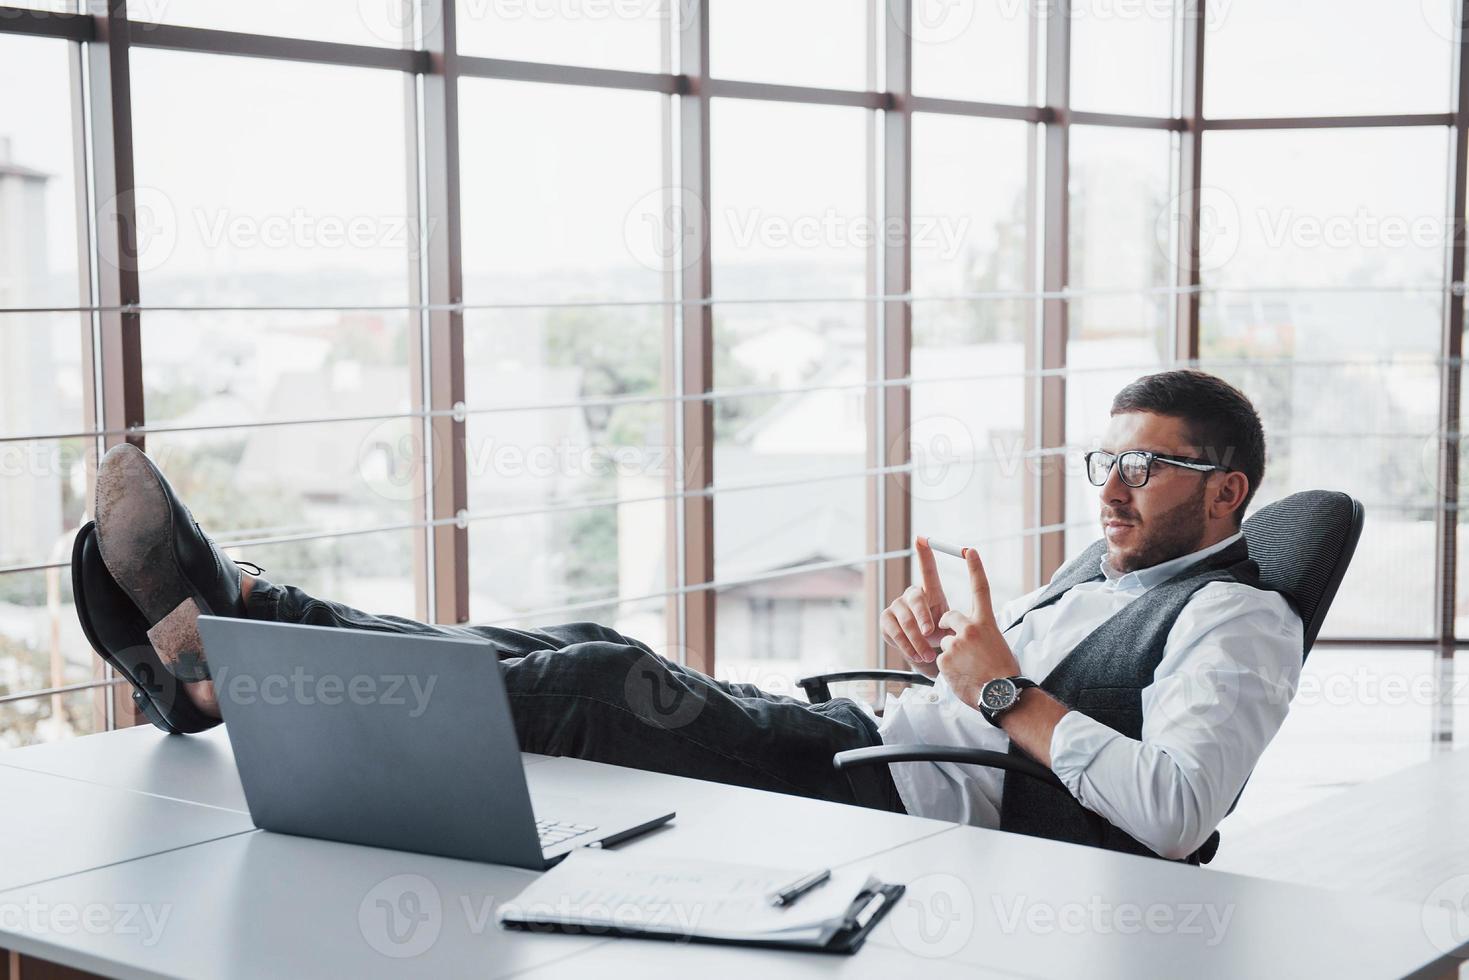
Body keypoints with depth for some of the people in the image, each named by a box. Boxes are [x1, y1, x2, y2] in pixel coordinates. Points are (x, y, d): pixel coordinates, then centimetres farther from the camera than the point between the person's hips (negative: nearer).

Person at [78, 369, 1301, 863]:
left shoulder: (1238, 619, -3)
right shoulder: (1101, 568, 25)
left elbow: (1180, 812, -20)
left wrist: (1006, 693, -16)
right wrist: (942, 643, 7)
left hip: (914, 817, -8)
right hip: (862, 741, 8)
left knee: (597, 683, -21)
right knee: (588, 653, -9)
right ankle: (242, 611, -12)